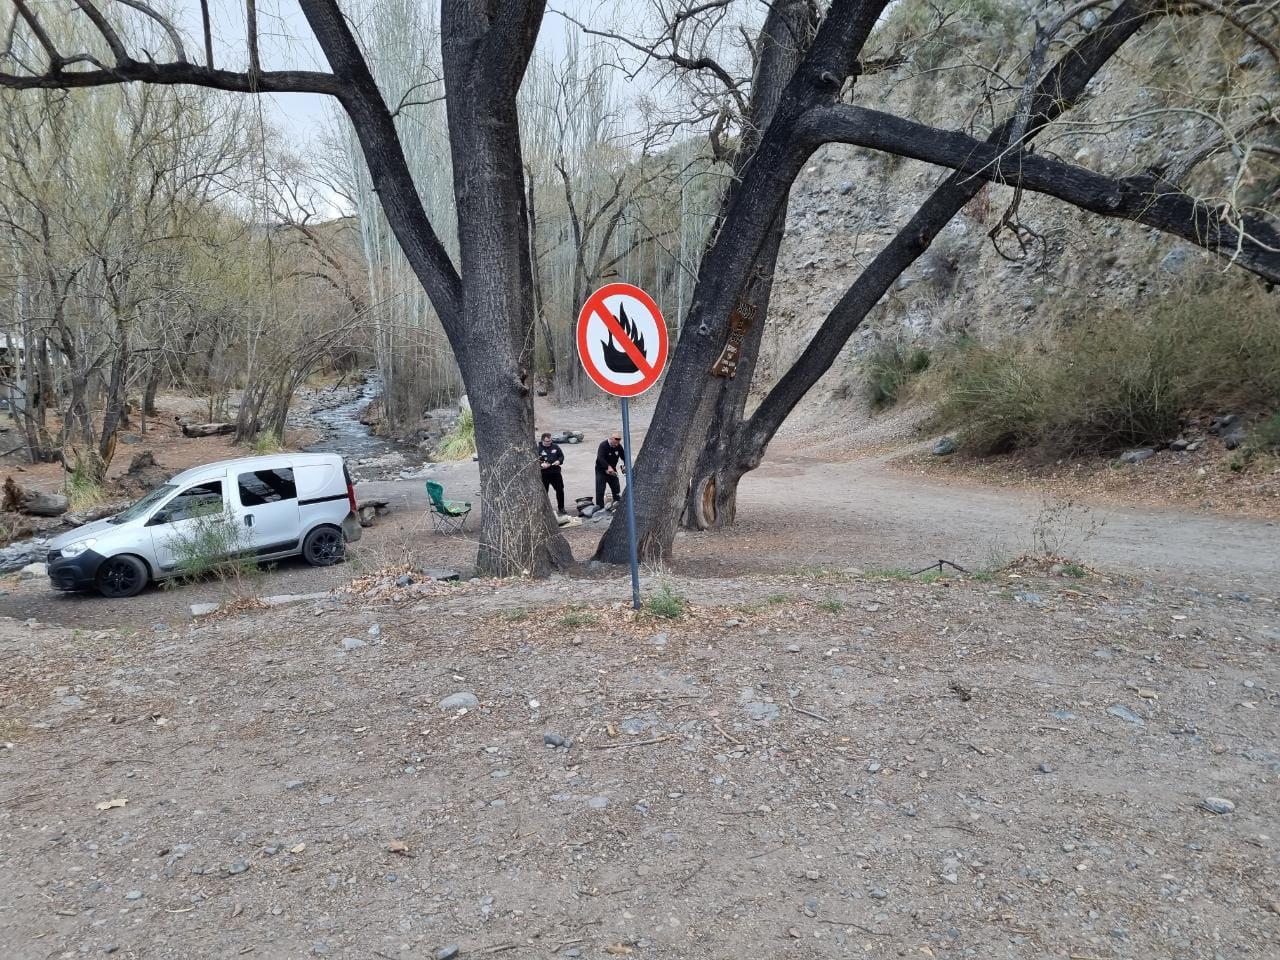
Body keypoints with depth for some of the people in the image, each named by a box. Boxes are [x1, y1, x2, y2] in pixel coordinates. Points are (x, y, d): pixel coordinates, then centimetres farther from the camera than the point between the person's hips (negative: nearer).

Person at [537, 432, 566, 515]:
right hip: (543, 474, -3)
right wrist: (541, 465, -25)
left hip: (555, 472, 3)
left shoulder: (555, 447, 6)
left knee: (560, 490, 9)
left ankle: (561, 508, 25)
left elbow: (561, 456, 14)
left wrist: (559, 461, -7)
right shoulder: (538, 449, -7)